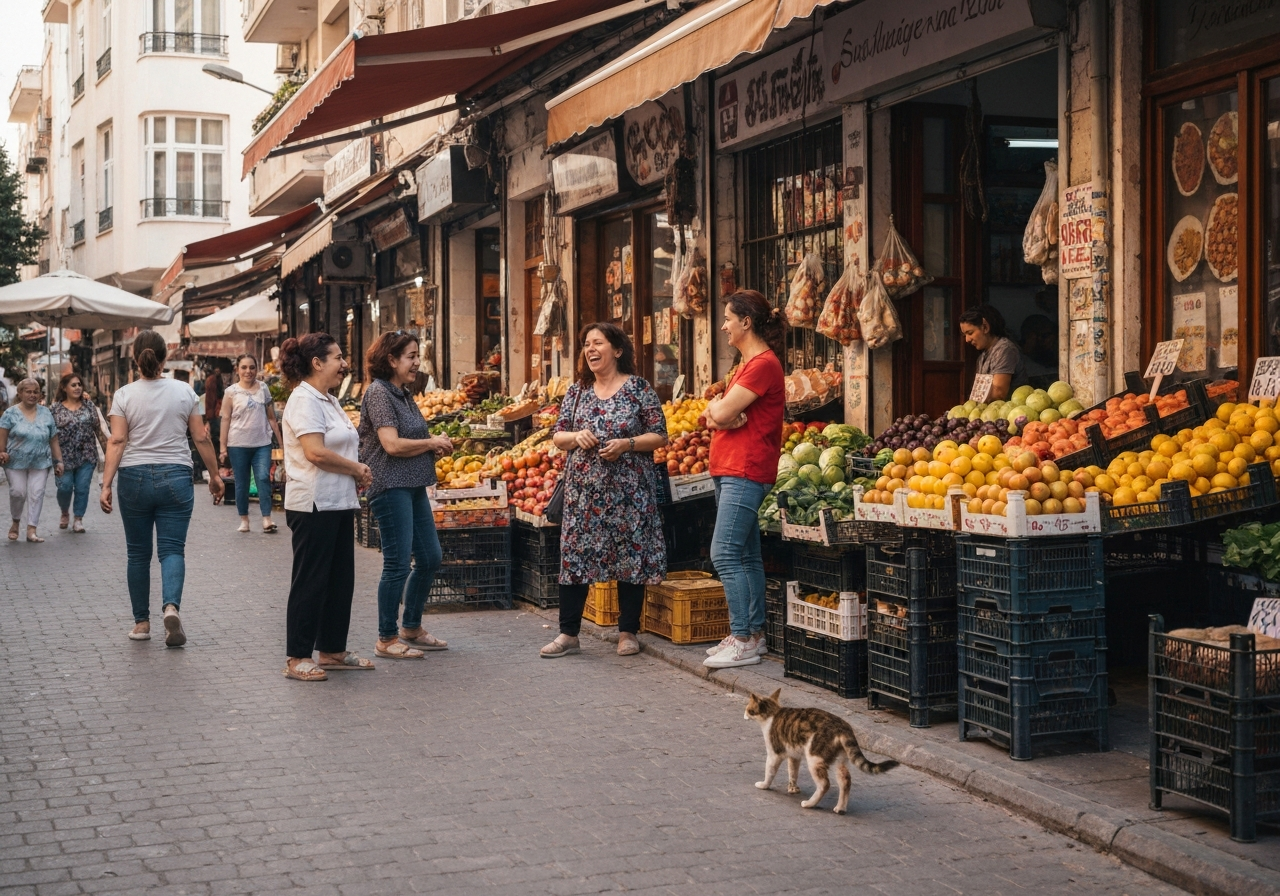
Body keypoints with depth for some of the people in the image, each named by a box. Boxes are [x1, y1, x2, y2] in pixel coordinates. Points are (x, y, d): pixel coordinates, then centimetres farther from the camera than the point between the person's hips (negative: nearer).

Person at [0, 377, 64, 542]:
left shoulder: (45, 413, 9)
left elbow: (54, 440, 10)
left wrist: (58, 461, 7)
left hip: (40, 463, 2)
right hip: (16, 462, -2)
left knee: (37, 493, -5)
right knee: (18, 492, -4)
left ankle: (31, 530, -2)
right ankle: (16, 522, 22)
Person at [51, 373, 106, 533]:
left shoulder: (89, 407, 7)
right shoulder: (56, 409, 2)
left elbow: (99, 431, 8)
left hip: (86, 456, 1)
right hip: (64, 458, -1)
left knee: (82, 488, 0)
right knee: (65, 487, -3)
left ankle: (78, 520, 12)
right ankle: (65, 514, 24)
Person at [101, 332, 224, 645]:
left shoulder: (124, 395, -2)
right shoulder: (184, 391, 1)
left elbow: (117, 441, -8)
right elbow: (201, 437, 1)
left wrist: (105, 485, -9)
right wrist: (214, 475, 11)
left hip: (135, 478, 0)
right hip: (176, 477, 0)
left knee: (138, 552, 10)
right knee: (172, 549, 0)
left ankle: (141, 623, 16)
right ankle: (171, 607, -25)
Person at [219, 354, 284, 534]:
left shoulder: (263, 389, 7)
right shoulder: (231, 392, 1)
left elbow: (271, 417, 11)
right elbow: (225, 419, 0)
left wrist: (281, 441, 8)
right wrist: (223, 448, -3)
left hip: (262, 443, 1)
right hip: (238, 444, -1)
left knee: (263, 478, -13)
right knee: (241, 483, 5)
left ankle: (266, 519, -14)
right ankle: (244, 519, 16)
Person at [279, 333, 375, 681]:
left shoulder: (328, 400, 17)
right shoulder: (305, 400, -14)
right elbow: (315, 452, -24)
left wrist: (358, 474, 6)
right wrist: (357, 469, -12)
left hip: (338, 503, 10)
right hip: (314, 504, -10)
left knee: (340, 578, 14)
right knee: (310, 581, -4)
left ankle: (332, 650, 24)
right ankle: (297, 658, 4)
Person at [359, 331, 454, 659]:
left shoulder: (403, 394, 15)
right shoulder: (379, 392, -12)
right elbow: (392, 444, -20)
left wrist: (436, 447, 2)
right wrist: (432, 442, -8)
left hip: (414, 486, 10)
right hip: (391, 487, -10)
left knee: (430, 558, 13)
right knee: (397, 564, -4)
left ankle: (412, 628, 27)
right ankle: (387, 639, 7)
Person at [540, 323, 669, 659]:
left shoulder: (639, 388, -1)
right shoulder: (577, 392, 10)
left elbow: (659, 436, -2)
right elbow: (557, 436, 12)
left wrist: (627, 444, -17)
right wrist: (576, 436, -9)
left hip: (628, 491, -3)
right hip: (583, 490, 3)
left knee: (631, 557, 2)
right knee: (574, 556, 1)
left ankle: (628, 632, 14)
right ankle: (568, 634, 9)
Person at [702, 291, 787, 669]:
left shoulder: (764, 364, -13)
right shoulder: (747, 364, 20)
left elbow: (721, 412, -18)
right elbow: (713, 418, 16)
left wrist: (718, 407, 4)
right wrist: (719, 414, -6)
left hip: (745, 472, -10)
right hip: (729, 470, 10)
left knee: (725, 555, -13)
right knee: (747, 556, 11)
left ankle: (743, 639, -11)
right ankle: (754, 634, 16)